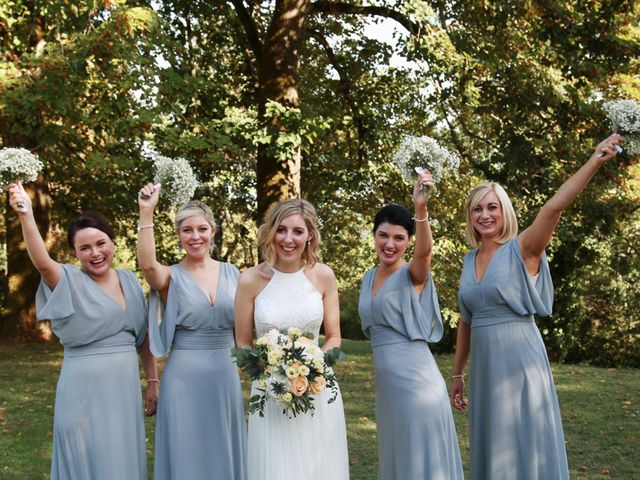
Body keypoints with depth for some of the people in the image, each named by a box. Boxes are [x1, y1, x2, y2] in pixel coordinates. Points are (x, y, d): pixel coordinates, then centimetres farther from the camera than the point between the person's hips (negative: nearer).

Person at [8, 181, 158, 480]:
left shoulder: (129, 281, 7)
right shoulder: (70, 282, -8)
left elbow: (143, 336, 13)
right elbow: (42, 262, -30)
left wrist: (153, 381, 11)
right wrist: (26, 216, -44)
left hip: (125, 387, 5)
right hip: (84, 388, -4)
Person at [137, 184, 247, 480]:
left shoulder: (231, 273, 7)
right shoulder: (171, 277, -3)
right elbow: (147, 264, -26)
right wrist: (146, 213, -32)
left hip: (225, 374, 3)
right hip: (183, 376, -3)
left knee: (223, 451, 12)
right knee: (186, 454, 4)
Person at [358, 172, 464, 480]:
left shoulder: (413, 274, -9)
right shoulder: (369, 278, 12)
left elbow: (425, 250, -31)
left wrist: (421, 209, -48)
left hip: (416, 380, -7)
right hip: (385, 384, 7)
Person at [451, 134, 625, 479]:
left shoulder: (522, 250, -8)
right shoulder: (470, 260, 9)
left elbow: (553, 208, -25)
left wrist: (595, 161, -37)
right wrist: (457, 374, 19)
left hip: (520, 363, -6)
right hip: (485, 368, 6)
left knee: (524, 451, -1)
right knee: (491, 451, 14)